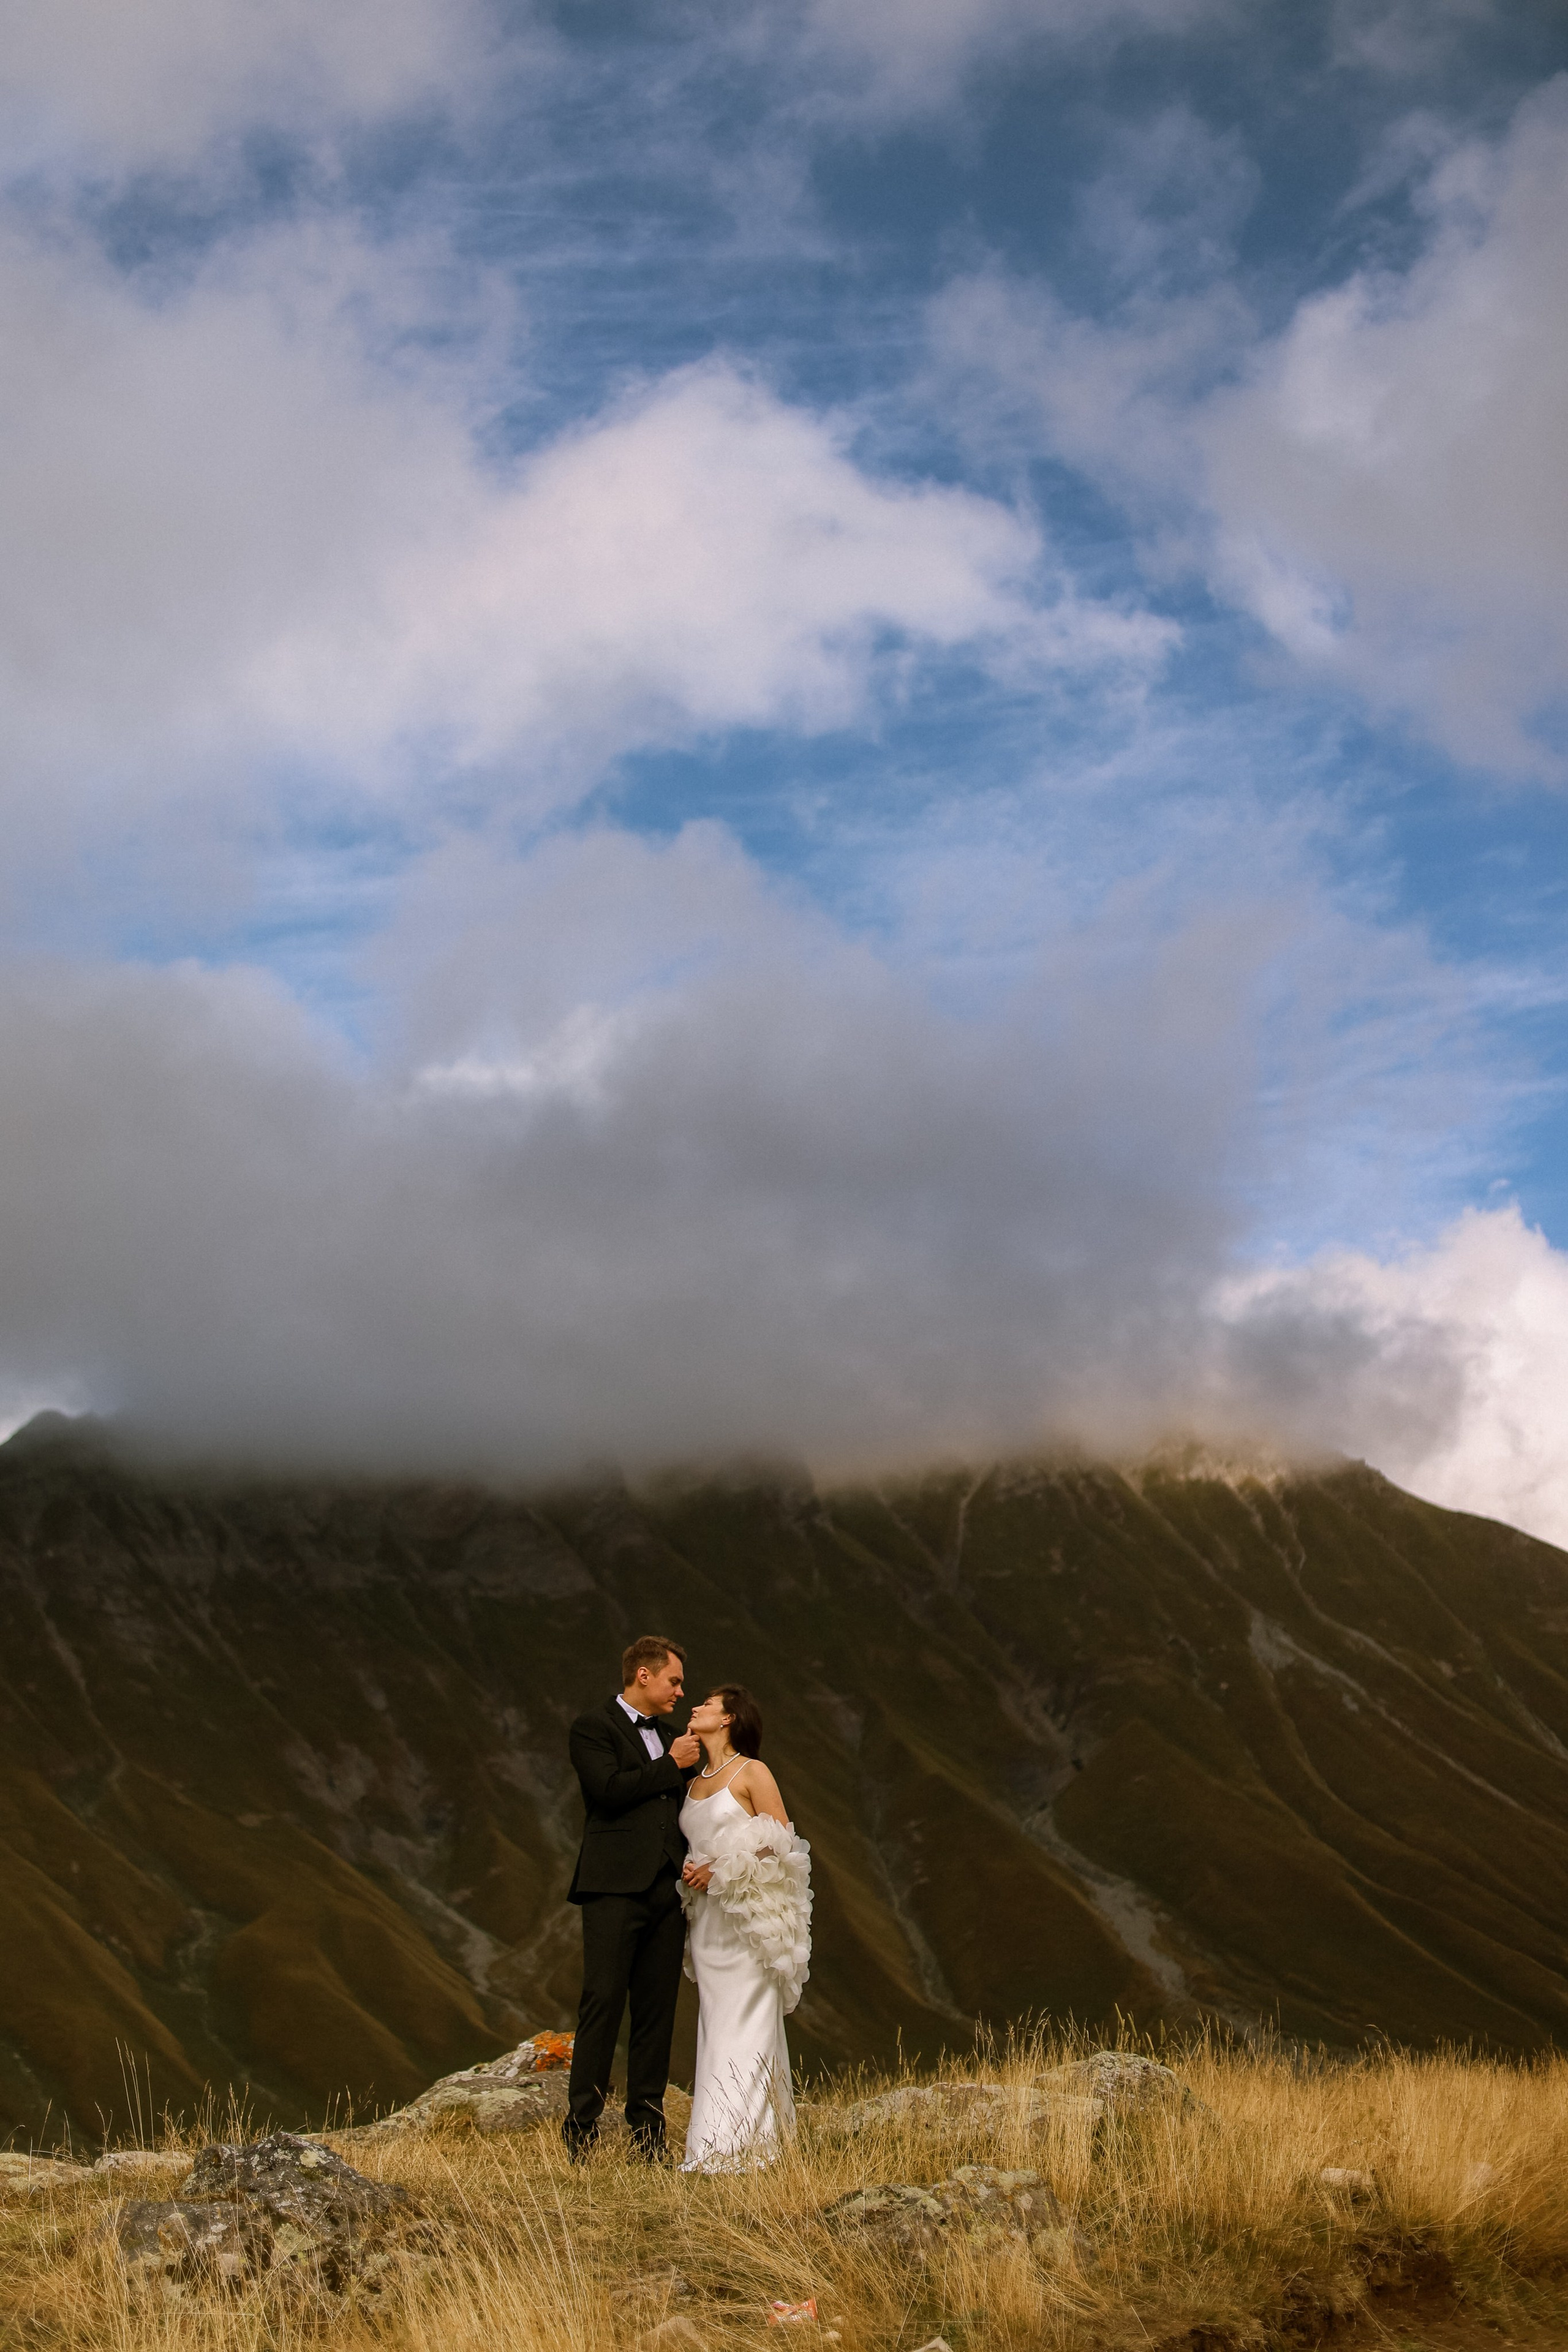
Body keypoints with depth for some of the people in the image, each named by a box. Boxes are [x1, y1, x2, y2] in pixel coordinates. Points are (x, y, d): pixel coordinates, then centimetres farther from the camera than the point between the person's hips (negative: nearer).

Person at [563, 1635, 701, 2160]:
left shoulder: (668, 1735, 22)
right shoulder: (593, 1728, 1)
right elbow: (608, 1789, -15)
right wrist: (671, 1764, -7)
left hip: (665, 1889, 7)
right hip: (615, 1886, -7)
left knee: (657, 2012, 5)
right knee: (603, 2005, -9)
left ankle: (647, 2131, 9)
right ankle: (581, 2131, -7)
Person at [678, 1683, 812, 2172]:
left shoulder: (752, 1773, -3)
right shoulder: (696, 1781, 16)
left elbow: (780, 1840, -8)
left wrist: (721, 1870, -13)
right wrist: (690, 1871, 3)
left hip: (747, 1913, -6)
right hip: (706, 1917, 7)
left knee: (744, 2024, -7)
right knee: (715, 2023, 5)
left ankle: (736, 2145, -8)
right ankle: (713, 2139, 5)